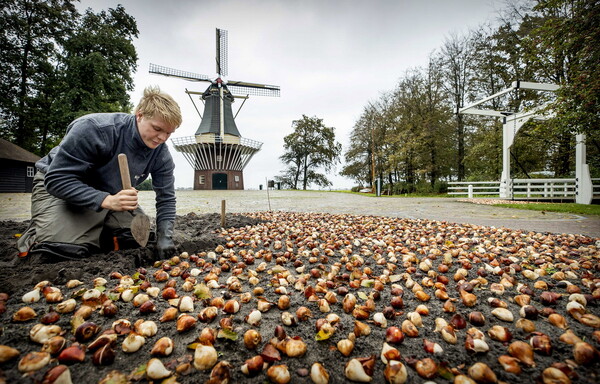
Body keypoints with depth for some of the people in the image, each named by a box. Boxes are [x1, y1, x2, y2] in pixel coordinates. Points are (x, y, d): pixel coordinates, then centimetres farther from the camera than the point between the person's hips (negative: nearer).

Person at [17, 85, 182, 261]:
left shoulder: (161, 155, -17)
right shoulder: (93, 128, -31)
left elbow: (166, 198, -11)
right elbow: (56, 179, -29)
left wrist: (164, 237, -25)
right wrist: (107, 200, -44)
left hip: (110, 195, 5)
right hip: (58, 187, -5)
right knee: (66, 248, -26)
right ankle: (33, 237, 9)